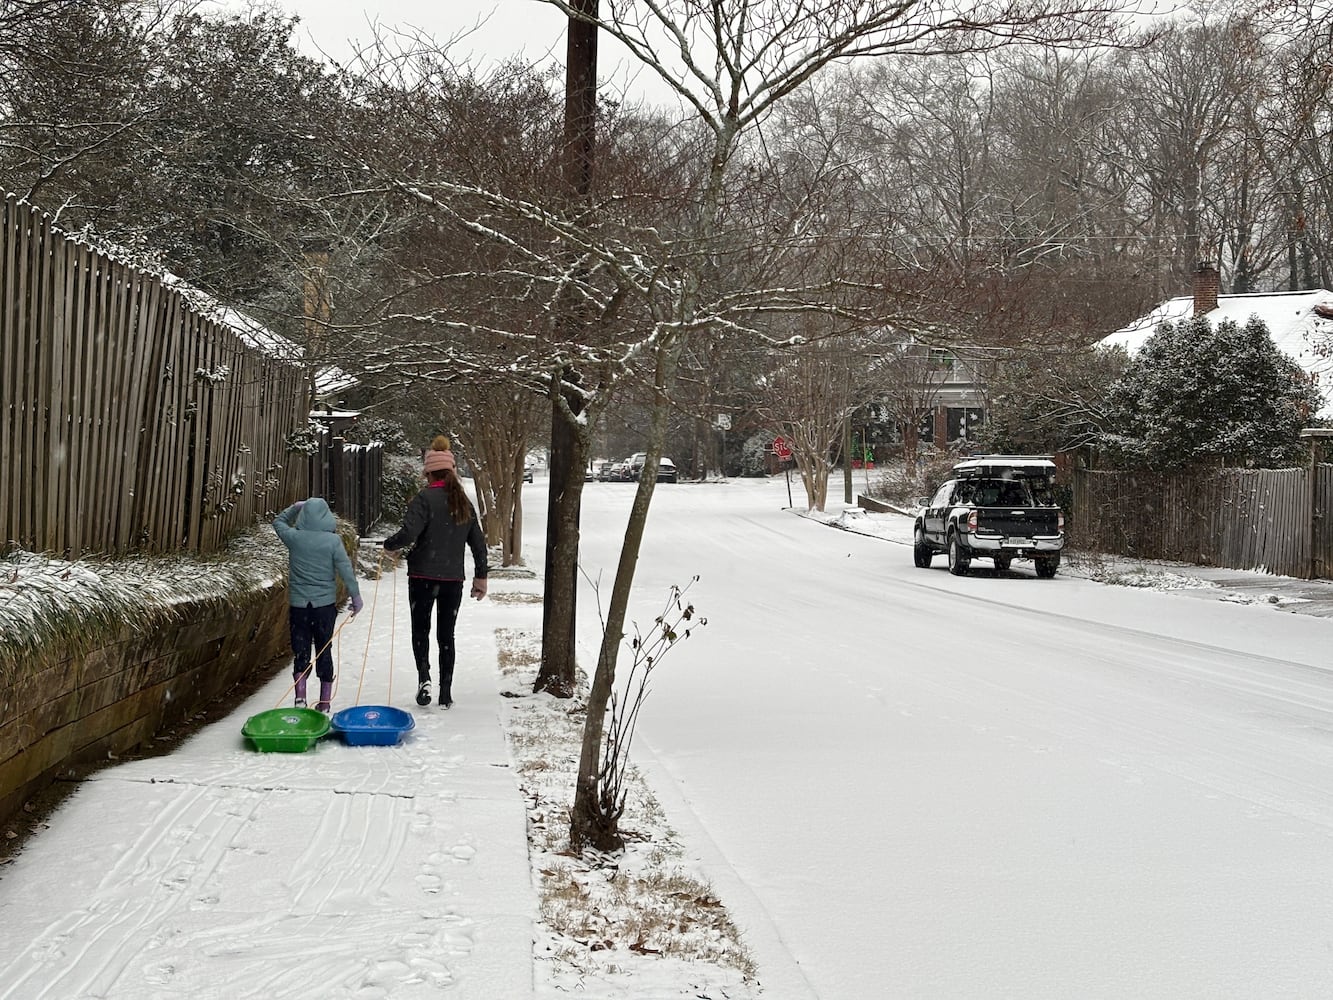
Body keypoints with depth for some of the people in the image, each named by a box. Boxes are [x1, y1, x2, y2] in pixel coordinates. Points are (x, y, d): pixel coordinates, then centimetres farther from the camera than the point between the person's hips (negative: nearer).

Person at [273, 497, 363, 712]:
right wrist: (355, 596, 2)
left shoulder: (294, 537, -5)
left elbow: (278, 522, 16)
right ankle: (325, 701, 15)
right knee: (324, 650, 10)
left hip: (298, 603, 0)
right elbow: (346, 570, -7)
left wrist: (295, 507, 27)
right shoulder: (333, 541, -9)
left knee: (300, 650, 7)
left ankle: (300, 696, -8)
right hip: (325, 603, 0)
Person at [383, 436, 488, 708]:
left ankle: (424, 676, -9)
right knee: (446, 634, 11)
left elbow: (408, 534, -22)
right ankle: (446, 691, 10)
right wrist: (480, 576, 21)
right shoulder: (464, 502, 7)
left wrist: (389, 543, -1)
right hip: (453, 578, 4)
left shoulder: (425, 499, -12)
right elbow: (478, 543, 12)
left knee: (421, 629, 11)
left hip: (424, 576, -4)